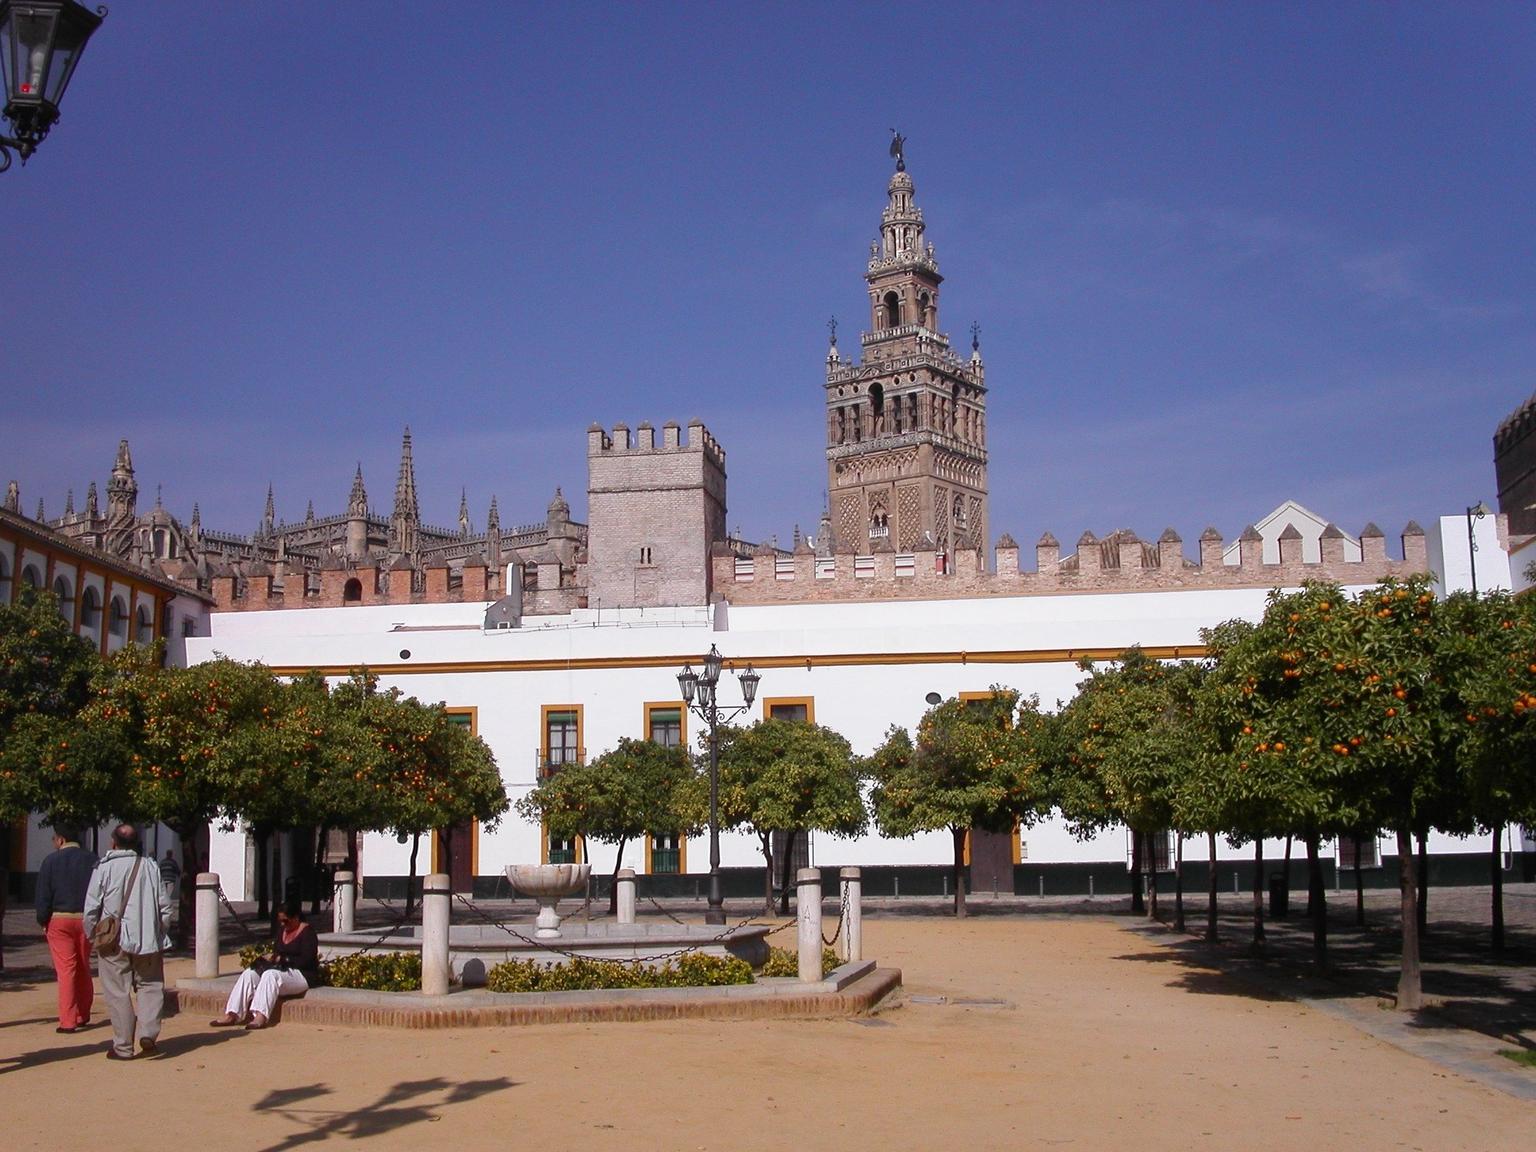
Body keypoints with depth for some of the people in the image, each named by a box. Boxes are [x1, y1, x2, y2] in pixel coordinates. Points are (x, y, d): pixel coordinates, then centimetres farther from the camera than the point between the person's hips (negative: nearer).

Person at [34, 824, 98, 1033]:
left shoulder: (51, 861, -4)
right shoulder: (92, 860, 4)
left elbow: (43, 896, -5)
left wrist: (43, 922, 4)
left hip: (59, 920, -3)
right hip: (86, 919, 3)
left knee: (65, 970, -3)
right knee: (84, 969, 15)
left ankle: (67, 1021, -6)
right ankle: (83, 1015, 21)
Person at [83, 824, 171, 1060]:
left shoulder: (104, 868, -5)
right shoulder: (150, 867, 1)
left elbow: (91, 908, -4)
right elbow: (163, 906, 3)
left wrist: (92, 935, 11)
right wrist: (158, 934, 16)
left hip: (114, 941, -1)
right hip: (148, 940, 1)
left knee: (118, 992, 5)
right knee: (150, 987, 12)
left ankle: (123, 1047, 8)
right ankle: (148, 1032, -7)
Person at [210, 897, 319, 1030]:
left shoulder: (307, 932, -8)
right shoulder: (282, 929, 15)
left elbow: (306, 961, -17)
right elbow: (276, 952, 17)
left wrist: (281, 959, -16)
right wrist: (269, 957, -6)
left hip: (303, 974, -8)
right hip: (281, 969, 8)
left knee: (270, 975, -35)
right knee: (248, 974, -14)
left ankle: (261, 1016, -49)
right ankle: (231, 1015, -26)